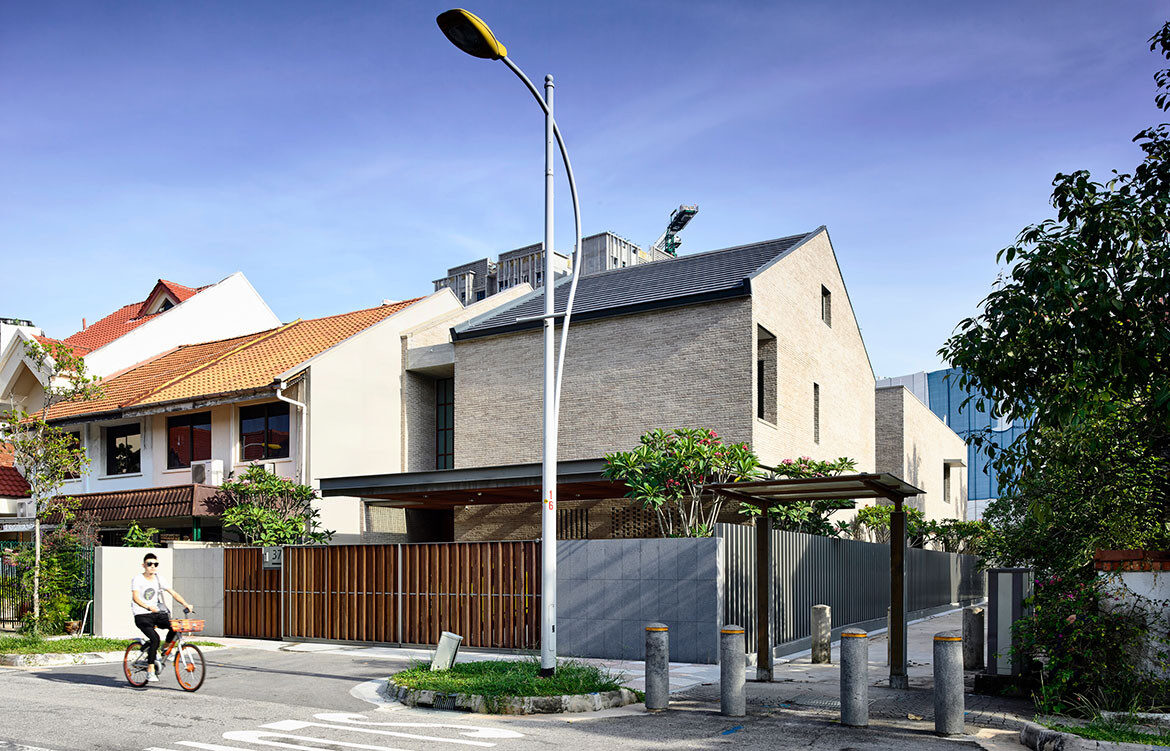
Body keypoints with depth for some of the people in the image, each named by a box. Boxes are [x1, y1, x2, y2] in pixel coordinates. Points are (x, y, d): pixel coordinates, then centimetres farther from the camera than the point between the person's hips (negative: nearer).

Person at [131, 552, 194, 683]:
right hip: (142, 615, -4)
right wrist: (149, 607, -38)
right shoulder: (137, 579, -6)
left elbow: (173, 593, 4)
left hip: (156, 613, 5)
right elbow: (135, 597, -21)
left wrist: (186, 604, -12)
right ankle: (150, 671, -14)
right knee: (155, 638, -25)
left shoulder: (159, 578, 8)